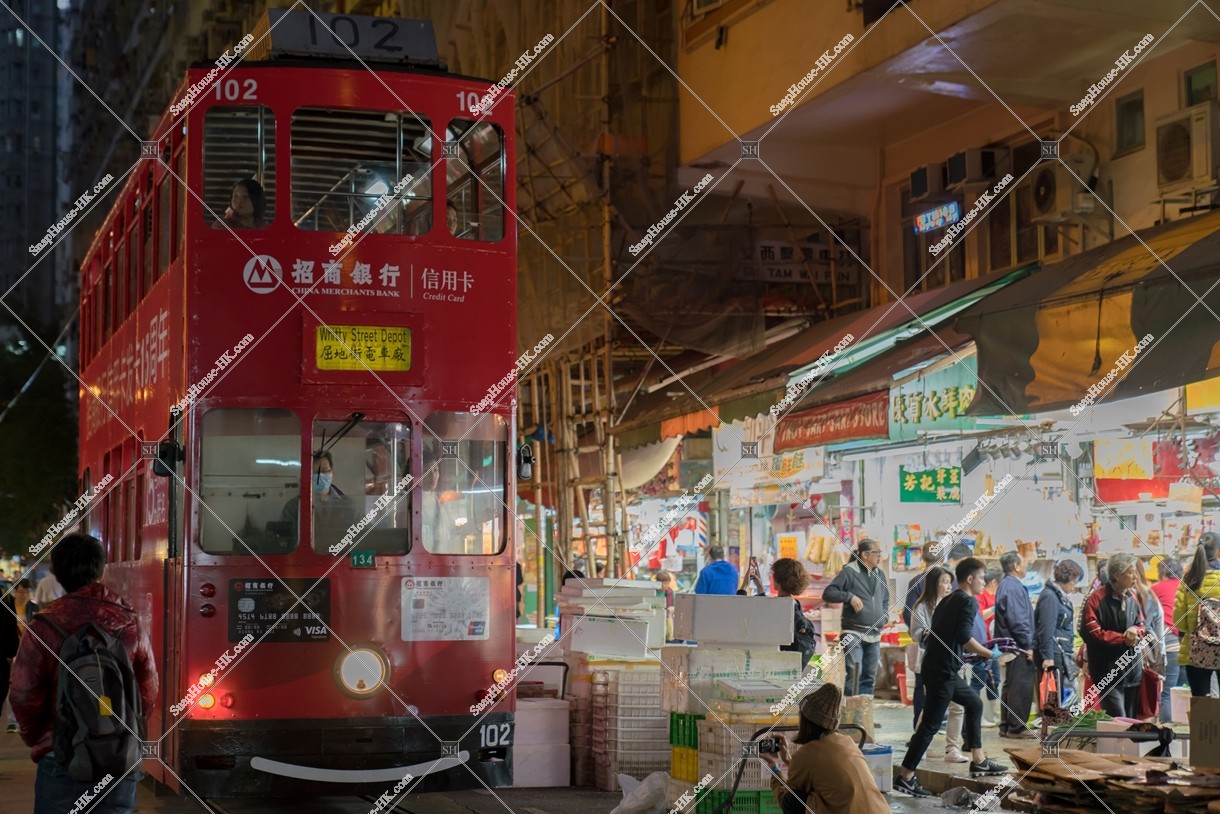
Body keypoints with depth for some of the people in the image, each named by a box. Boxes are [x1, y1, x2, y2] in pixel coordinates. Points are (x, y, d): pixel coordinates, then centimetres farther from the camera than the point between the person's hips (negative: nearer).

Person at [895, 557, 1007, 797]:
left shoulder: (947, 601, 17)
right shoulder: (968, 602, -9)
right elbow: (964, 637, -22)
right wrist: (990, 654, -10)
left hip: (944, 670, 10)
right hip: (943, 671, -10)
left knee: (974, 703, 22)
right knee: (930, 724, -7)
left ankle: (978, 761, 26)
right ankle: (905, 777, -6)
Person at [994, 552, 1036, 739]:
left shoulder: (1005, 585, 15)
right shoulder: (1013, 587, -18)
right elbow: (1018, 620, -22)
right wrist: (1028, 646, -17)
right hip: (1018, 646, -11)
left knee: (1010, 685, 15)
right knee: (1022, 686, -6)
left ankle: (1006, 726, 20)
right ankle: (1016, 727, -2)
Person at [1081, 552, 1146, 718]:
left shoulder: (1132, 599, 11)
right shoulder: (1097, 599, -12)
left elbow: (1141, 626, 21)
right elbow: (1091, 633, -16)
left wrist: (1135, 631, -5)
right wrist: (1123, 638, -11)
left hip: (1133, 671, 7)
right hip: (1108, 672, -7)